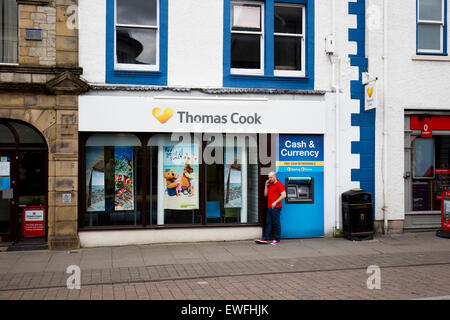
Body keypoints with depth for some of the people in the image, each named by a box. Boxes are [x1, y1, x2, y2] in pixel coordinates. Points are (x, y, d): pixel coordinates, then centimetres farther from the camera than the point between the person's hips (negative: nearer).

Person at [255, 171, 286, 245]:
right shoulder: (269, 185, 18)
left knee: (276, 223, -2)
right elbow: (265, 194, 20)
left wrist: (275, 202, -17)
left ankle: (277, 240, 4)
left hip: (275, 207, -8)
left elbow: (284, 195, -15)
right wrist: (266, 186, 10)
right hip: (269, 207, 8)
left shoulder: (279, 184, -7)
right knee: (268, 223, 7)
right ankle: (265, 239, 8)